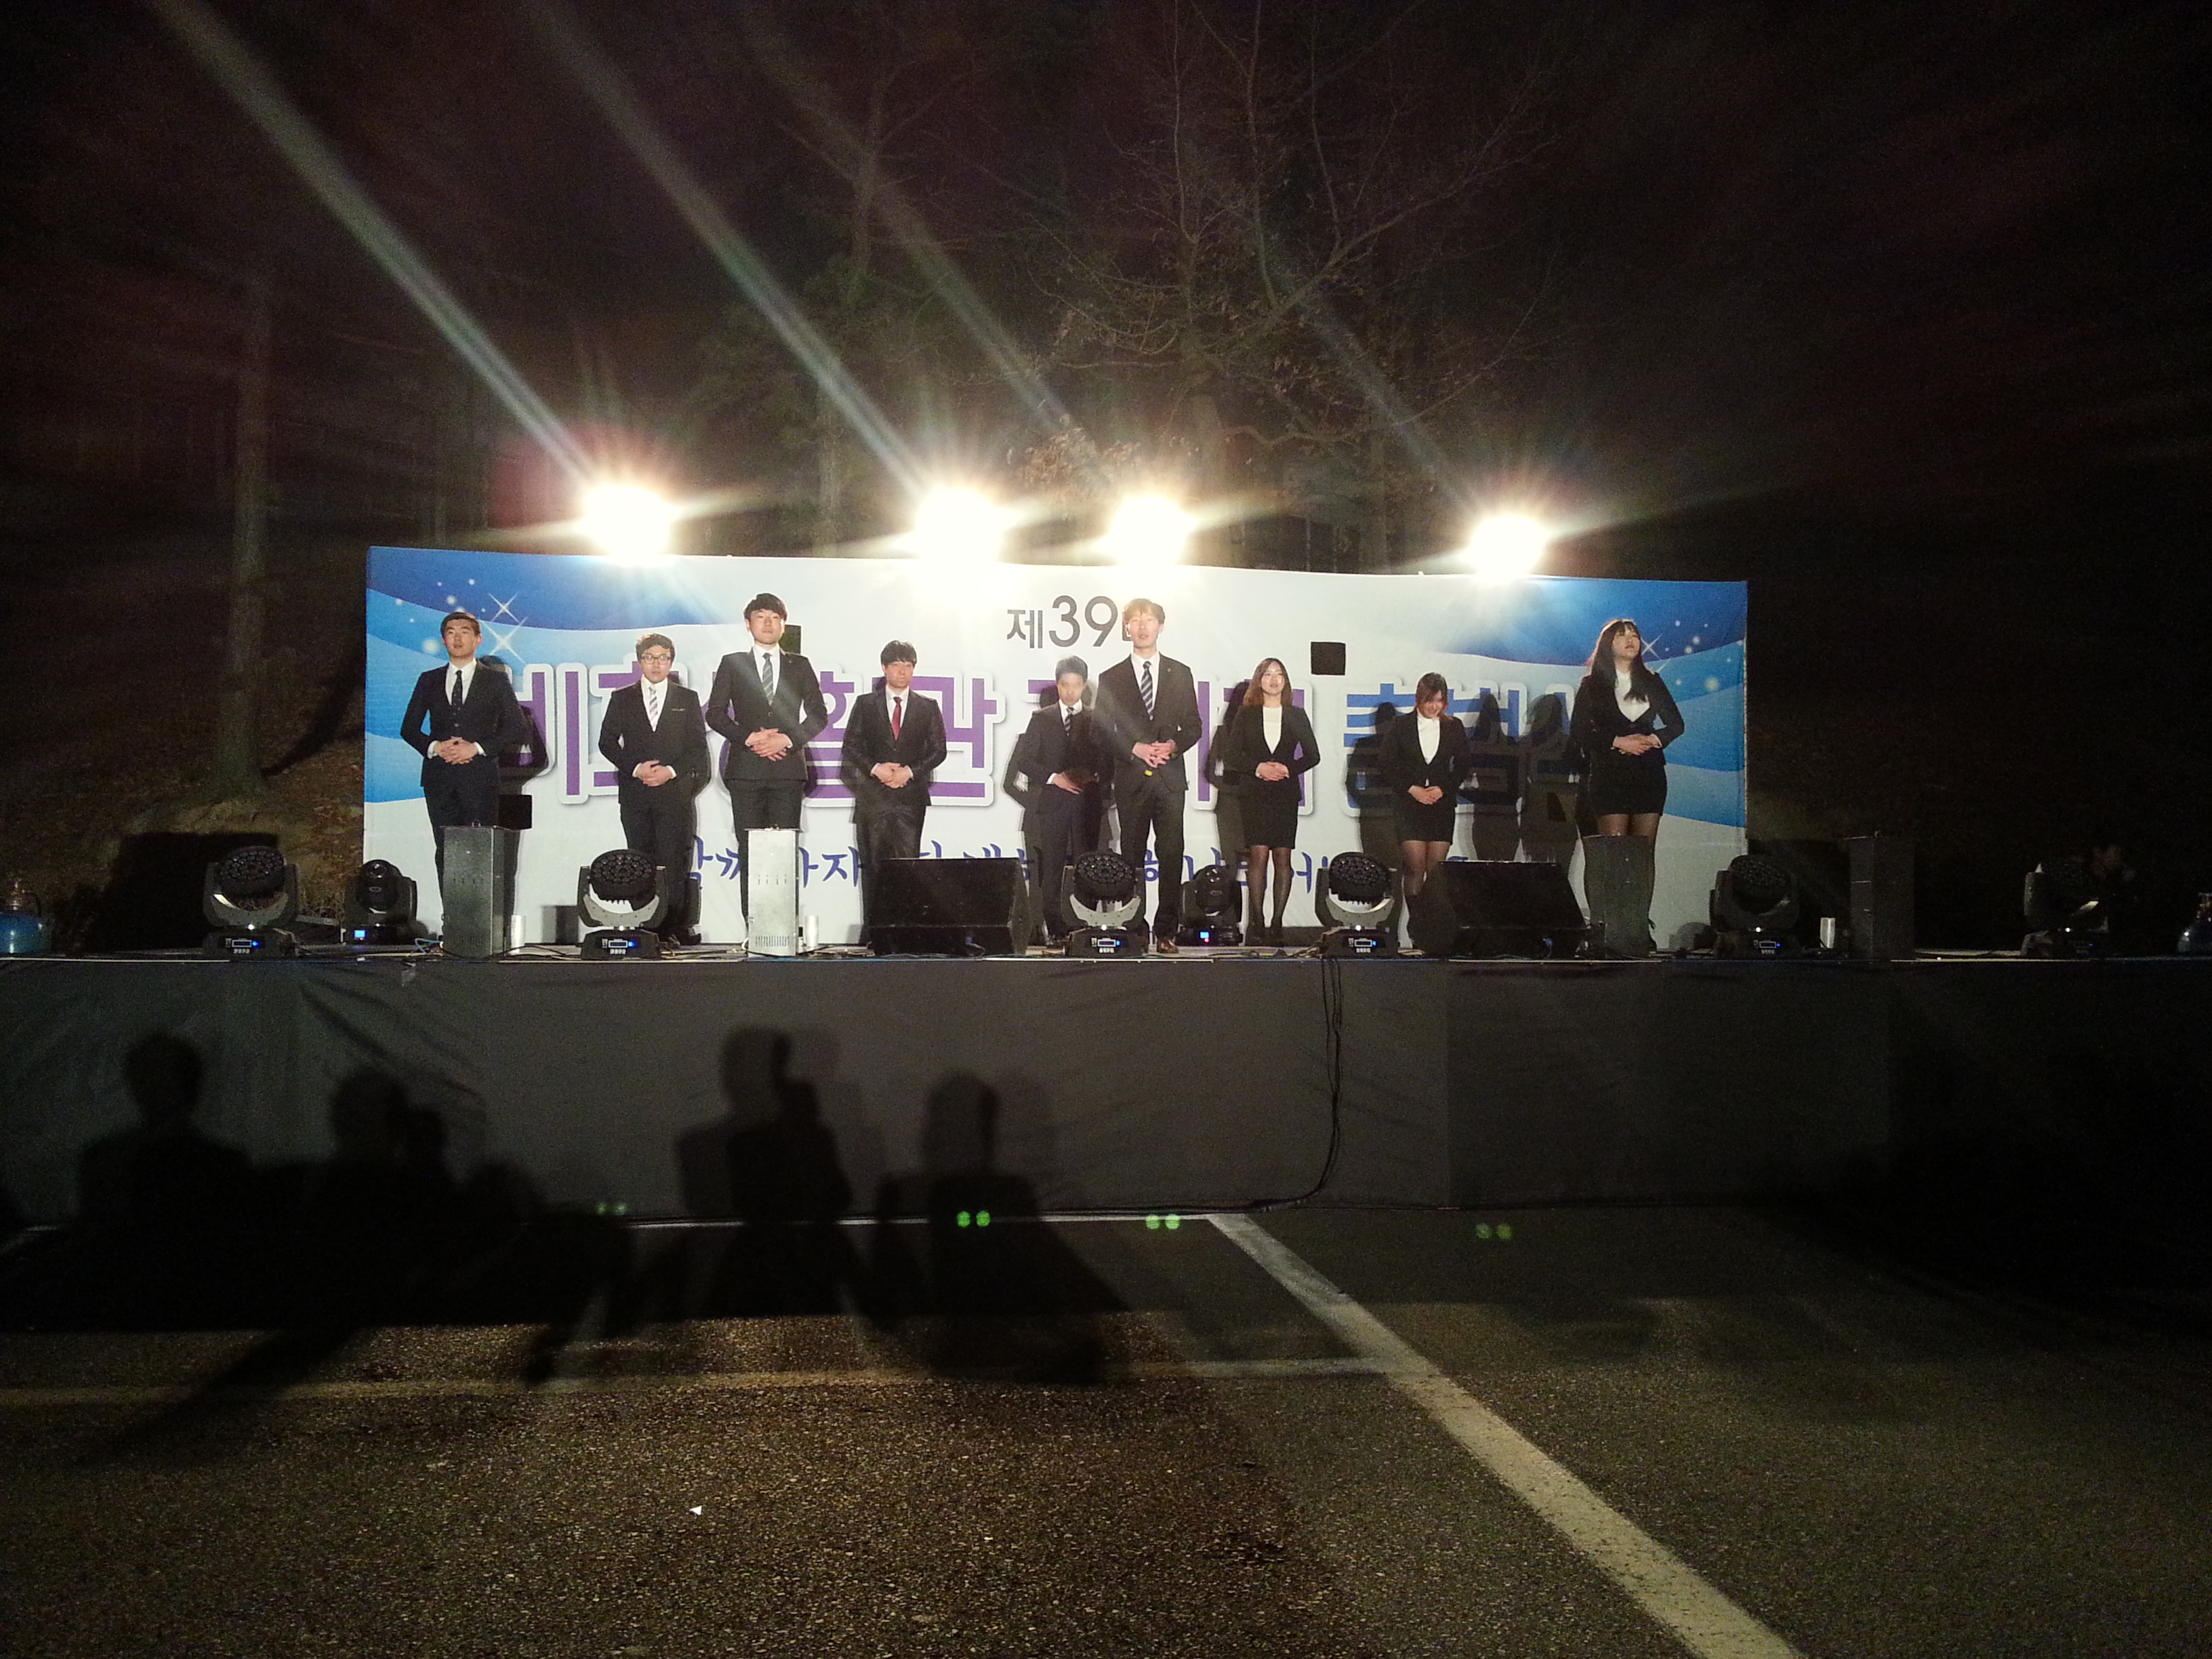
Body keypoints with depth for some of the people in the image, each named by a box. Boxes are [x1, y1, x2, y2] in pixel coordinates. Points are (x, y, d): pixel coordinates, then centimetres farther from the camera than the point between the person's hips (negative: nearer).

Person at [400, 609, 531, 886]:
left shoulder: (495, 680, 9)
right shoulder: (429, 680, 16)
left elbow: (519, 731, 3)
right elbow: (409, 729, 15)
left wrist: (477, 748, -8)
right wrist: (435, 747, -5)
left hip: (480, 779, -2)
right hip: (440, 778, 2)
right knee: (446, 852, -2)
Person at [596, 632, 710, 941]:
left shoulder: (688, 699, 10)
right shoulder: (622, 699, 12)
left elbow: (698, 747, 6)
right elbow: (607, 742, 7)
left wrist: (671, 771, -9)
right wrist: (636, 768, -7)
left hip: (675, 792, -1)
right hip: (635, 794, 1)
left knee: (673, 863, -8)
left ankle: (674, 926, -7)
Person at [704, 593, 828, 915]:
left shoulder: (800, 666, 14)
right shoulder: (732, 664, 11)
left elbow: (818, 715, 10)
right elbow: (715, 713, 6)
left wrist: (787, 739, -5)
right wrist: (749, 738, -8)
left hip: (788, 766, 1)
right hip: (746, 768, 0)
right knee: (749, 852, -3)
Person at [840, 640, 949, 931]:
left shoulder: (928, 707, 11)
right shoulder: (865, 705, 10)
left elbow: (938, 750, 7)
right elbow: (850, 748, 6)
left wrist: (909, 772, -7)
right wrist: (876, 769, -10)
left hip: (911, 796, 0)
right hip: (873, 797, 0)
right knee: (872, 865, -1)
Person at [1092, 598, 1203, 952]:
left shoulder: (1180, 674, 11)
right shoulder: (1111, 678, 8)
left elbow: (1194, 726, 11)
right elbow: (1103, 732, 4)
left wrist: (1172, 746, -9)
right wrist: (1135, 749, -11)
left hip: (1170, 777, 1)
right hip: (1131, 780, 0)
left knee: (1172, 856, -5)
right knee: (1131, 857, 2)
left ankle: (1166, 931, -1)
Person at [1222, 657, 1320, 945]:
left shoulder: (1297, 715, 11)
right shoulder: (1246, 714, 8)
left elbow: (1313, 755, 10)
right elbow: (1233, 755, 4)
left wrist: (1288, 768, -7)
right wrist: (1259, 768, -12)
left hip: (1286, 794, 1)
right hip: (1256, 794, -1)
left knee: (1283, 857, -1)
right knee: (1258, 856, -9)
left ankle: (1277, 922, 3)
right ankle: (1257, 923, -6)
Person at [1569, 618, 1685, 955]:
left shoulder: (1651, 682, 16)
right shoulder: (1592, 685, 7)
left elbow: (1675, 724, 16)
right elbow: (1580, 732, 0)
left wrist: (1654, 739, -4)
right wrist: (1618, 742, -11)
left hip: (1649, 775, 3)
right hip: (1609, 775, -3)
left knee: (1644, 853, -2)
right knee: (1614, 855, -11)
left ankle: (1639, 925, -1)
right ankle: (1613, 929, -12)